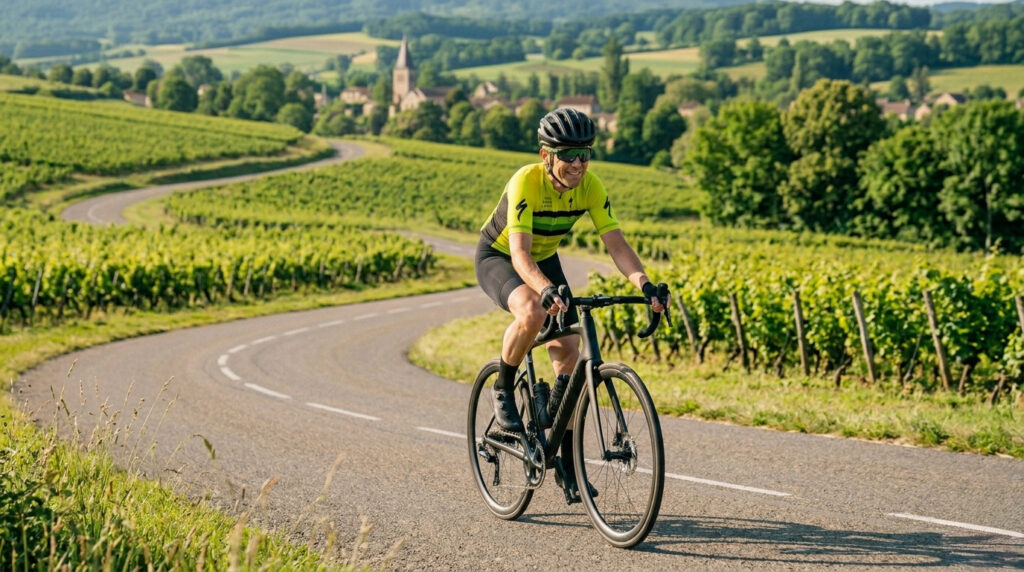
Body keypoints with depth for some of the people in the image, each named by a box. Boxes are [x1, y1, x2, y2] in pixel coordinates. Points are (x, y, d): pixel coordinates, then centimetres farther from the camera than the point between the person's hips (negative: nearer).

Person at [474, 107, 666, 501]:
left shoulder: (590, 187, -20)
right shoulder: (526, 183, -33)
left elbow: (616, 243, -23)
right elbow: (520, 252, -42)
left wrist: (643, 283, -41)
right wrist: (547, 290, -60)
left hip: (544, 261, 5)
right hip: (497, 257, -5)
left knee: (568, 350, -7)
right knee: (532, 313, -38)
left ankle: (568, 463, 3)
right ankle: (503, 390, -10)